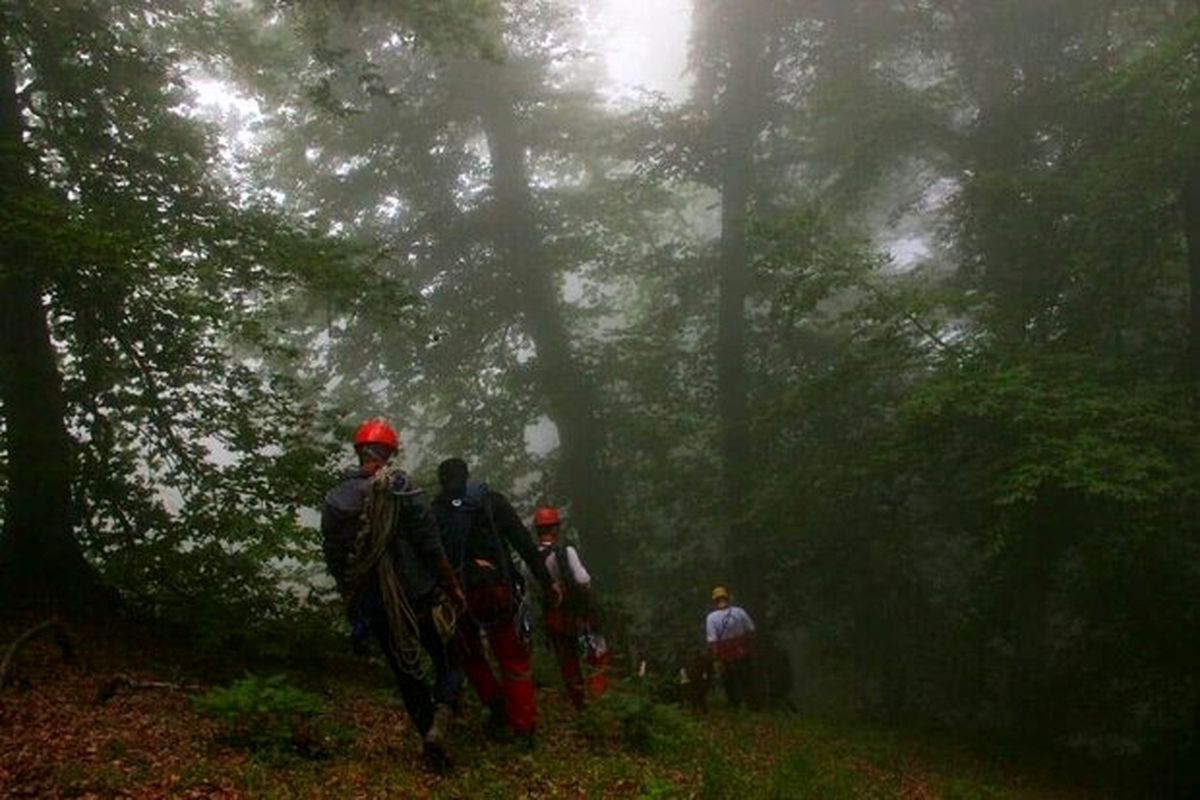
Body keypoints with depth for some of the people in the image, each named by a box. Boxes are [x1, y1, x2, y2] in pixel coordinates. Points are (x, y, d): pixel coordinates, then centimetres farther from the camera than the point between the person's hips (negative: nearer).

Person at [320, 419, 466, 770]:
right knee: (448, 663, 10)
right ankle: (438, 724, -12)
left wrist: (352, 601, 18)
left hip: (373, 607, 4)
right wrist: (454, 587, -3)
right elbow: (431, 547, -14)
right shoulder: (400, 489, -13)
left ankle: (429, 738, 17)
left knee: (407, 675, 16)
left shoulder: (334, 500, 0)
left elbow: (334, 560, 6)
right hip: (419, 597, -4)